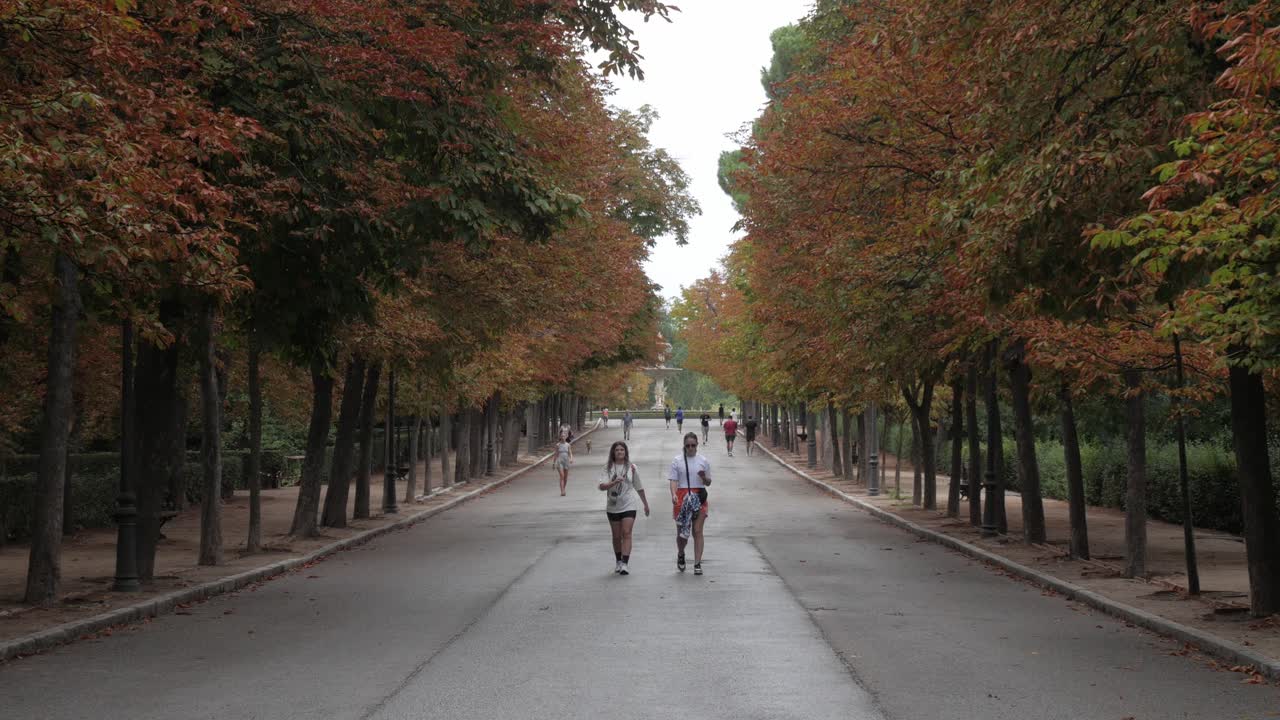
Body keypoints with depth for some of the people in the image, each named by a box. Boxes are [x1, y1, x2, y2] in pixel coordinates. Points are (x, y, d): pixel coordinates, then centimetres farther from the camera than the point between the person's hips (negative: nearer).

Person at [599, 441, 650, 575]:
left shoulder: (631, 467, 2)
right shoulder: (608, 467, -1)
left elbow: (639, 487, 12)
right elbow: (602, 486, -14)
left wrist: (645, 504, 16)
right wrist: (614, 482, -31)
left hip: (628, 506, -1)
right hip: (612, 507, 1)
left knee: (626, 533, -13)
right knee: (616, 536, 11)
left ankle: (624, 564, -19)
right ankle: (618, 562, 28)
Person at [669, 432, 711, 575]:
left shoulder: (703, 461, 8)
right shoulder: (677, 461, 3)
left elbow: (708, 483, 13)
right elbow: (673, 480, -3)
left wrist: (704, 477, -9)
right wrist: (673, 494, -20)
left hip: (699, 498, 1)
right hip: (682, 498, -1)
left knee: (697, 532, -4)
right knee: (681, 531, 4)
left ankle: (697, 564, -2)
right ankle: (680, 555, 33)